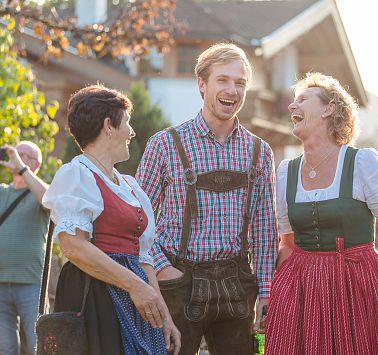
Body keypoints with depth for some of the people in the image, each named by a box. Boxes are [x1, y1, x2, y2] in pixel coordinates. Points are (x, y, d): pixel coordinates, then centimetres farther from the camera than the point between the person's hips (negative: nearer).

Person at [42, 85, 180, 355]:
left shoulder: (129, 186, 21)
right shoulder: (77, 174, -4)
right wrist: (135, 285, -19)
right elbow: (74, 246, -16)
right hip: (95, 297, -8)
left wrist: (164, 317, 14)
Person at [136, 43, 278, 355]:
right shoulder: (166, 144, -2)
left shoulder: (260, 152, 8)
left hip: (237, 285, 3)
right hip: (180, 280, -3)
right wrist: (161, 268, -9)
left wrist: (265, 294, 4)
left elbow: (265, 228, 10)